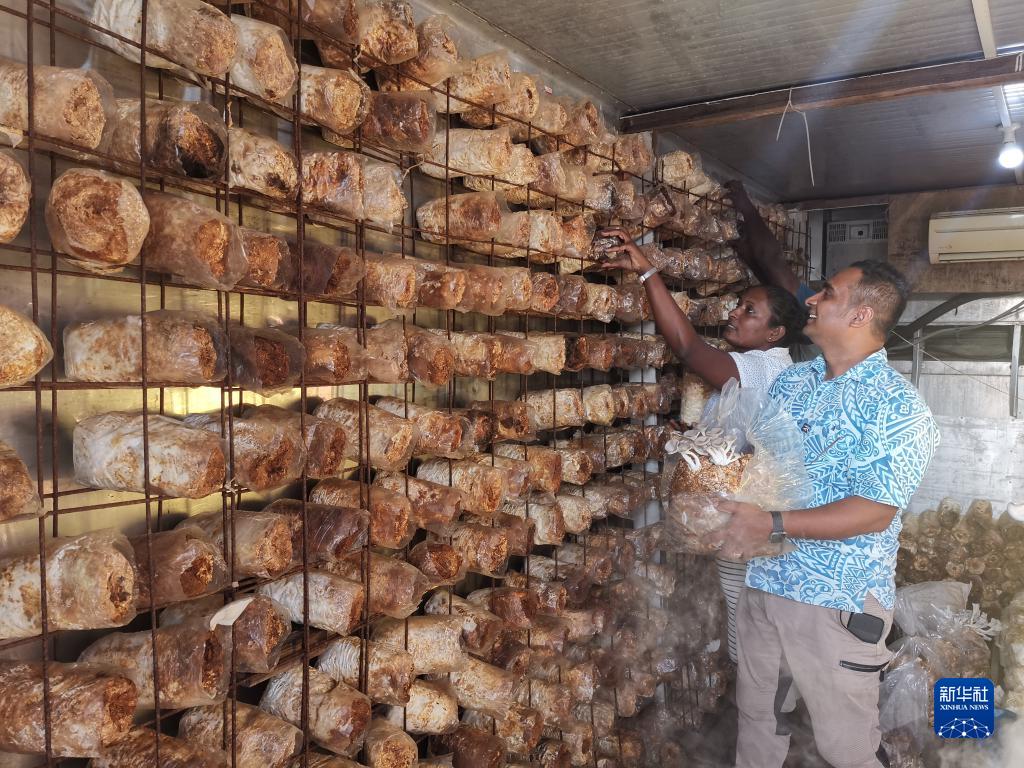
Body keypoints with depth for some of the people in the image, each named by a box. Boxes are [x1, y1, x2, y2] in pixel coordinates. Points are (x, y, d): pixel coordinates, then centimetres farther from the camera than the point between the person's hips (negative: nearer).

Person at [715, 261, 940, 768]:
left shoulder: (897, 407, -14)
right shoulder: (792, 380, 7)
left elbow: (874, 513, -20)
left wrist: (772, 526, -27)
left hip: (838, 601, -6)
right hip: (762, 581, 6)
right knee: (755, 715, 21)